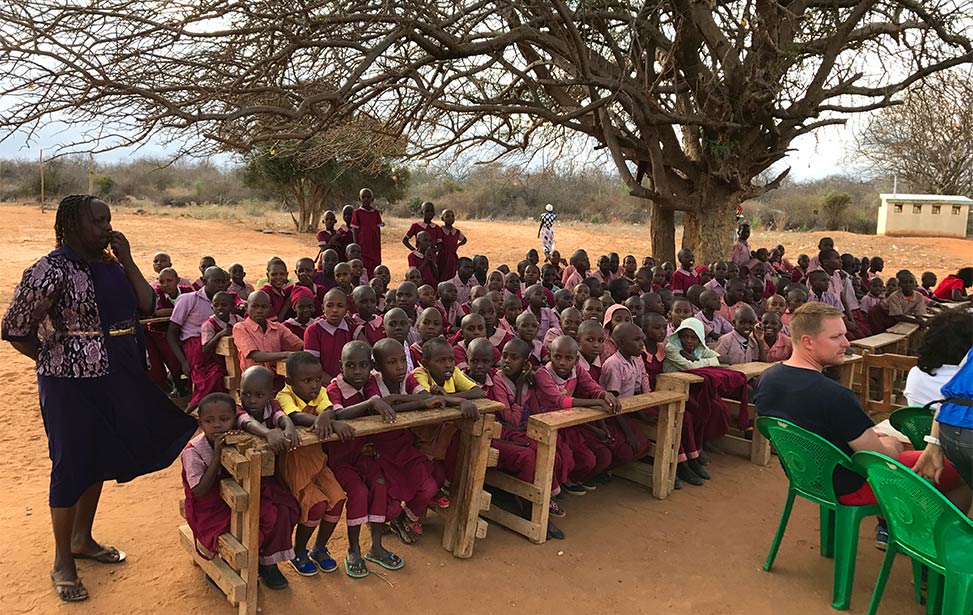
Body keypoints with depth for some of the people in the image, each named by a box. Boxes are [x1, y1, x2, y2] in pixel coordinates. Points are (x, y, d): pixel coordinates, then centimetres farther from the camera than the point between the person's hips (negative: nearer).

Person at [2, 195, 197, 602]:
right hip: (71, 385, -7)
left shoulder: (111, 264, 5)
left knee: (99, 460, 19)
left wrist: (127, 260, -6)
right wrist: (59, 361, -2)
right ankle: (62, 563, 22)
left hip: (116, 379, 7)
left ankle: (82, 540, 39)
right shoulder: (52, 270, -17)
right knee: (72, 466, 4)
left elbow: (146, 305, 2)